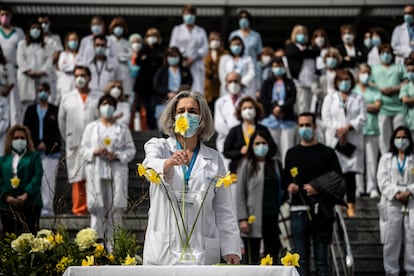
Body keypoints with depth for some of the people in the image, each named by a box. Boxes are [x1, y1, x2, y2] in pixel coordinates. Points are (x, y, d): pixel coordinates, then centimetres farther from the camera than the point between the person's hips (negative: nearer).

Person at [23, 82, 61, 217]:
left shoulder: (54, 110, 6)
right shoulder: (31, 110, 12)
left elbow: (56, 130, 0)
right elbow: (26, 129, 5)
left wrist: (45, 143, -9)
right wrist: (37, 143, -7)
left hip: (50, 150, -2)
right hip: (34, 150, 2)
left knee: (48, 179, -7)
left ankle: (47, 207, -6)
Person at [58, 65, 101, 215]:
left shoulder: (99, 97, 8)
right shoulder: (67, 98, 13)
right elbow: (61, 121, 15)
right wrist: (68, 140, 12)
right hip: (75, 146, 1)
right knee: (78, 179, 0)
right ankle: (79, 209, 4)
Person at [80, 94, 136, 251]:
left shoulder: (123, 129, 14)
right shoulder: (91, 128, 15)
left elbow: (131, 150, 7)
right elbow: (83, 150, 11)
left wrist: (117, 155, -10)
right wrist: (95, 152, -9)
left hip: (116, 173, 0)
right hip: (96, 173, 0)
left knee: (115, 208, -6)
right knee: (97, 208, -6)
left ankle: (113, 246, -2)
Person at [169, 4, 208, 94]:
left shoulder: (201, 31, 18)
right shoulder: (177, 29, 18)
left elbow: (205, 49, 7)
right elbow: (173, 47, 8)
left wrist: (193, 58, -8)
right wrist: (184, 58, -6)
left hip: (197, 65, 1)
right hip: (181, 66, -1)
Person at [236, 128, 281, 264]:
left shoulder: (276, 165, 13)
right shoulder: (246, 165, -1)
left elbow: (280, 189, 17)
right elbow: (240, 193, -5)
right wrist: (242, 219, -12)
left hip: (272, 217, 5)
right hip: (254, 218, -5)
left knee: (272, 257, 9)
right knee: (252, 259, -1)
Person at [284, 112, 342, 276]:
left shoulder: (327, 153, 7)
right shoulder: (292, 154, 17)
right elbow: (285, 181, 18)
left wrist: (318, 189, -13)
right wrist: (289, 187, -4)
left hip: (321, 212, -2)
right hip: (298, 211, 2)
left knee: (321, 259, 0)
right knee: (301, 259, 0)